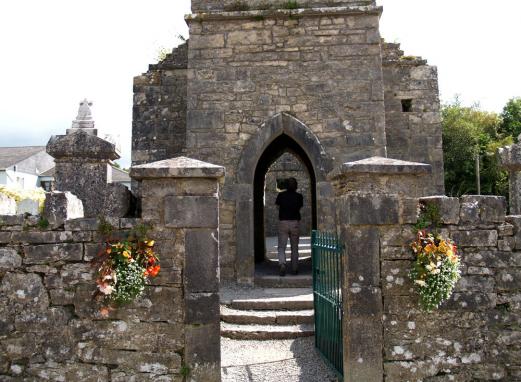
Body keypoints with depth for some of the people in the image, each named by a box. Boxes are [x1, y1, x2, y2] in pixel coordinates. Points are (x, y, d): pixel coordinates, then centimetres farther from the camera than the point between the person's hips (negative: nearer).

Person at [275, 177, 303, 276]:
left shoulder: (281, 195, -1)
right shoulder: (299, 196, 0)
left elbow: (278, 206, 7)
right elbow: (299, 208, 8)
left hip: (283, 222, -1)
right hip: (295, 222, 1)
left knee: (281, 247, 2)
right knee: (294, 247, 13)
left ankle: (282, 264, -22)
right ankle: (294, 269, 17)